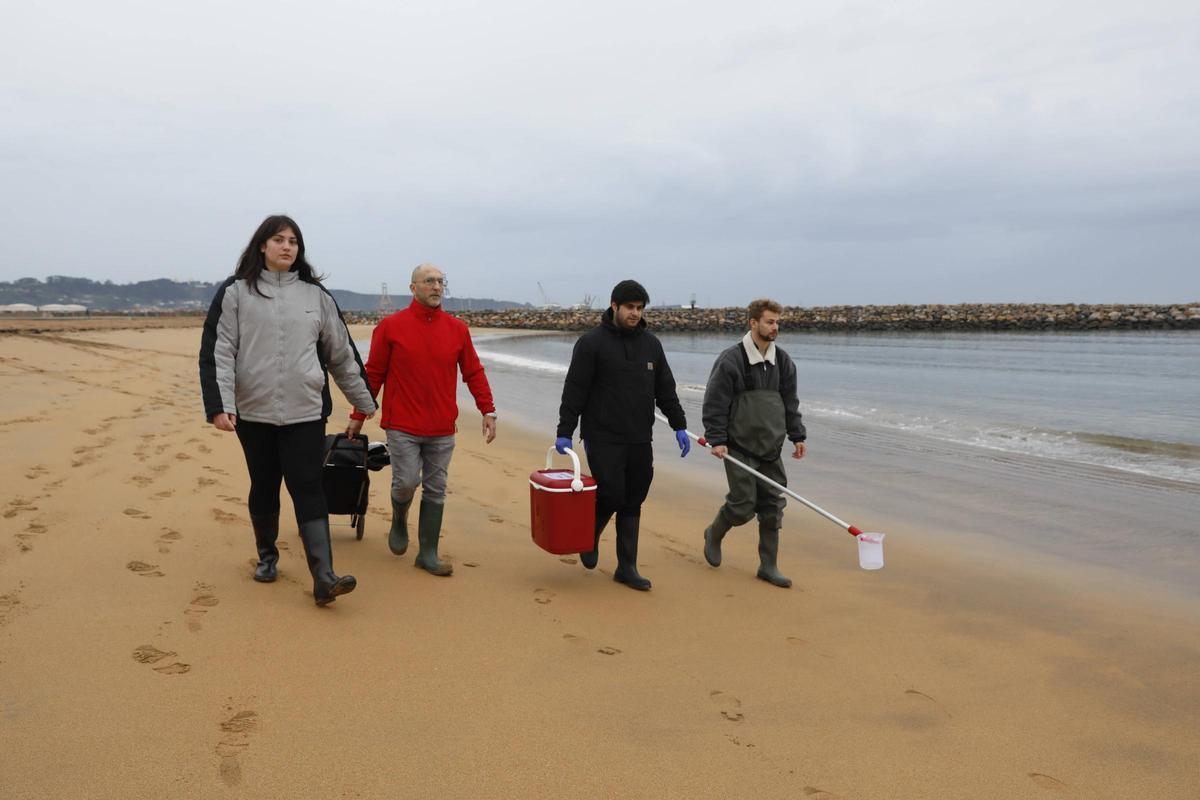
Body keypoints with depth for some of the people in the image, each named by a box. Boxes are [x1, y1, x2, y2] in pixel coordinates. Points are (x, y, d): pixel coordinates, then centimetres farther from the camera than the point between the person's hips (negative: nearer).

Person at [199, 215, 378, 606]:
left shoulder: (316, 295, 8)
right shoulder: (235, 292, 2)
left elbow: (341, 352, 14)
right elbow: (217, 352, -2)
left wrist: (364, 400, 18)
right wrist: (219, 405, -12)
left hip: (306, 412, 0)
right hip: (254, 412, 0)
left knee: (308, 489, -7)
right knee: (263, 487, 12)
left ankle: (324, 578, -13)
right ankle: (267, 557, 33)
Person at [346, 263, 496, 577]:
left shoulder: (457, 329, 5)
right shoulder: (391, 327, -3)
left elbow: (474, 373, 9)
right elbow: (373, 374, 3)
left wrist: (488, 411, 1)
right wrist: (358, 416, 6)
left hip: (443, 430, 3)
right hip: (403, 426, -3)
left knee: (435, 491, 6)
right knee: (406, 482, -8)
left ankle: (428, 554, 17)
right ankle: (399, 521, 26)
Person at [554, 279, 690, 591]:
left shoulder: (651, 343, 10)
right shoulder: (592, 342, -6)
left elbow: (665, 389, 14)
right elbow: (574, 390, -7)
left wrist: (680, 426, 8)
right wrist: (564, 432, -9)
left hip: (640, 440, 5)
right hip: (603, 439, -5)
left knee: (632, 503, 6)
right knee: (611, 495, -9)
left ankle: (627, 568, 15)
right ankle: (590, 537, 22)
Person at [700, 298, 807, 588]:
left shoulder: (783, 361, 8)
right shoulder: (731, 360, -11)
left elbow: (790, 402, 16)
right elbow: (714, 403, -10)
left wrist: (797, 436, 12)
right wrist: (716, 440, -14)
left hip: (771, 448, 6)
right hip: (739, 447, -6)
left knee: (772, 507, 5)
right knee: (743, 505, -5)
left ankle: (768, 566, 16)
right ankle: (714, 535, 26)